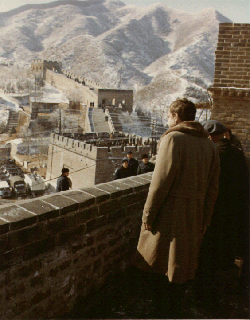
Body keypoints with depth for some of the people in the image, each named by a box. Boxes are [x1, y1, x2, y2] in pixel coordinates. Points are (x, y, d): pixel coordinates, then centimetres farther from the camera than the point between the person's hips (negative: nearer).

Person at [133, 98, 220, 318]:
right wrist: (204, 221, 15)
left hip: (169, 213, -6)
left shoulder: (173, 138, -12)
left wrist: (148, 213, -10)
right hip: (194, 216, 7)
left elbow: (161, 180, -18)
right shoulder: (209, 145, 8)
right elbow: (213, 188, 9)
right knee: (182, 266, 18)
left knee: (160, 267, 9)